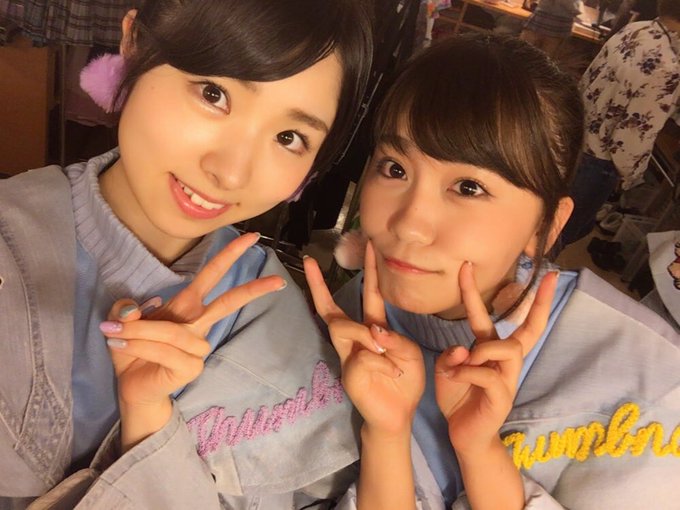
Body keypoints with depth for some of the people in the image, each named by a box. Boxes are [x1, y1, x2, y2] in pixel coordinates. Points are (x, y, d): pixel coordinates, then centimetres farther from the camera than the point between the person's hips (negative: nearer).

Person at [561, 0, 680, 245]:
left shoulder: (632, 29, -8)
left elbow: (588, 80, 4)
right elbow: (631, 139, -28)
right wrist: (629, 177, -7)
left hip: (576, 135, 8)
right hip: (597, 161, -8)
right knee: (567, 229, 18)